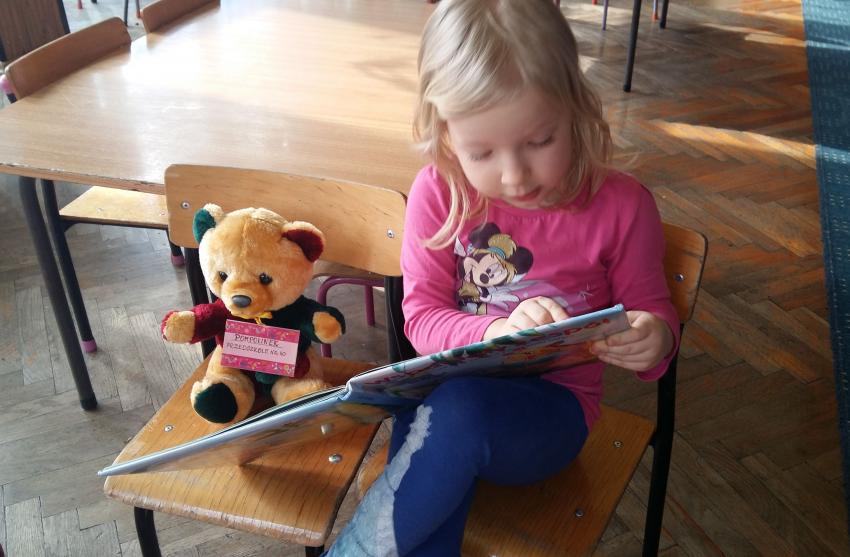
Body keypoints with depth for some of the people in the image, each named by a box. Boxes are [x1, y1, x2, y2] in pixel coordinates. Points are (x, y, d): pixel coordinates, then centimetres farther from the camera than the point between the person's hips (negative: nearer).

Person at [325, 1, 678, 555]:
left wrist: (655, 339, -19)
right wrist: (492, 332, -26)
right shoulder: (438, 193, -6)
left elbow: (652, 310, 7)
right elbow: (422, 317, -4)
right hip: (444, 395, 2)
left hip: (550, 407, -1)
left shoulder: (621, 204, -8)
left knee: (460, 409, -34)